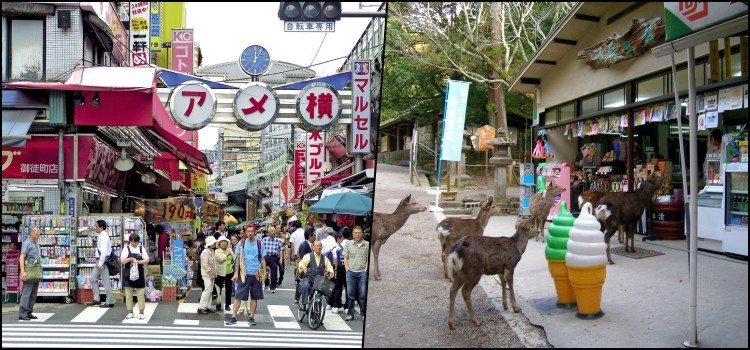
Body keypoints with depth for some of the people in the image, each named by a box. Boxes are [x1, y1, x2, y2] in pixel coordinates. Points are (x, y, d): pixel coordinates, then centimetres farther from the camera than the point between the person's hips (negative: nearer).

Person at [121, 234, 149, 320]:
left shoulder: (141, 248, 5)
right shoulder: (126, 248, 1)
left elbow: (147, 260, 0)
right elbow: (122, 260, -5)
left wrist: (138, 261, -16)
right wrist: (130, 259, -21)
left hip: (139, 274, 0)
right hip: (128, 274, 0)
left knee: (141, 294, 2)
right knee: (128, 294, 4)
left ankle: (141, 312, 8)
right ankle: (130, 312, 13)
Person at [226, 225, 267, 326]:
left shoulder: (259, 244, 3)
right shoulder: (242, 243, 2)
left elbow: (262, 259, 6)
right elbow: (238, 259, 3)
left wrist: (264, 273, 1)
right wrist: (236, 273, -4)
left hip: (256, 274, 1)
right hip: (244, 274, -1)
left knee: (254, 297, 6)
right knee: (238, 296, -1)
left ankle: (251, 317, 16)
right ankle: (234, 316, 5)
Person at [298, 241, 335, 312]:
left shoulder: (324, 258, 15)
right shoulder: (308, 256, 5)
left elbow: (329, 267, 9)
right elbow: (302, 262, -11)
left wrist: (330, 272, -14)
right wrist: (303, 267, -34)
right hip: (308, 277, -3)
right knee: (306, 286, -34)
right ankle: (304, 304, -28)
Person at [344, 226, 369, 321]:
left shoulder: (367, 245, 4)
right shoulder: (348, 244, 9)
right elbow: (345, 258, 11)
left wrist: (366, 270, -4)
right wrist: (347, 269, 1)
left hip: (362, 272, -1)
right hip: (351, 272, 1)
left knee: (363, 294, -2)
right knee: (350, 294, 3)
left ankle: (363, 313, 9)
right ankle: (350, 314, 10)